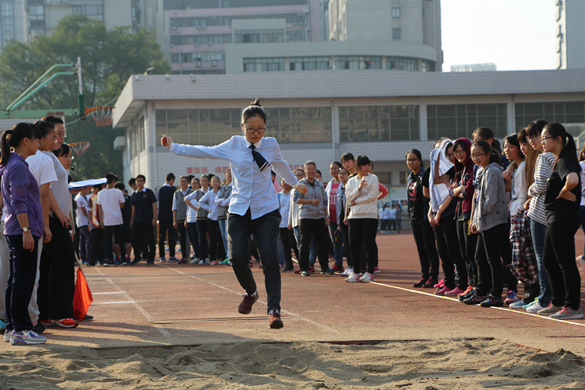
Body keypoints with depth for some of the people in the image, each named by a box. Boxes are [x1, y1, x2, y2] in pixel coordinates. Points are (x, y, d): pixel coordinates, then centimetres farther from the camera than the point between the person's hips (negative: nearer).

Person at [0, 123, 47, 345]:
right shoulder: (18, 166, -13)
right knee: (23, 281, -9)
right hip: (23, 230, -10)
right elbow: (19, 203, -18)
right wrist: (26, 231, -20)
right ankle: (20, 329, -8)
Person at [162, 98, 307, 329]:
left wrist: (295, 183, 42)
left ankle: (274, 310, -13)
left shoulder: (271, 145, 5)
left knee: (270, 260, -14)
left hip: (266, 212, 0)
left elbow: (280, 165, 26)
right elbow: (203, 152, 10)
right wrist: (174, 147, 9)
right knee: (238, 258, -12)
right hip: (239, 212, 0)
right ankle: (250, 292, 18)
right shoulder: (233, 145, 2)